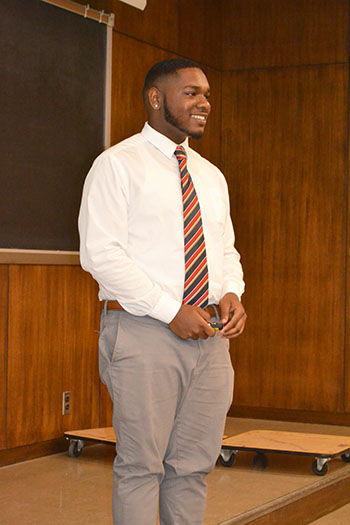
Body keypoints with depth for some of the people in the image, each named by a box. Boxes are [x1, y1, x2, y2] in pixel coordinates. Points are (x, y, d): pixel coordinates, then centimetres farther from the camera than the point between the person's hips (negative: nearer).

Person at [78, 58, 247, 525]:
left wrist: (232, 294, -1)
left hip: (209, 334, 6)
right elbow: (99, 252, -12)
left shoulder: (212, 176, 19)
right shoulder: (118, 165, -3)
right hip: (144, 330, -6)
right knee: (141, 465, -2)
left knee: (194, 465, 10)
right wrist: (171, 311, -17)